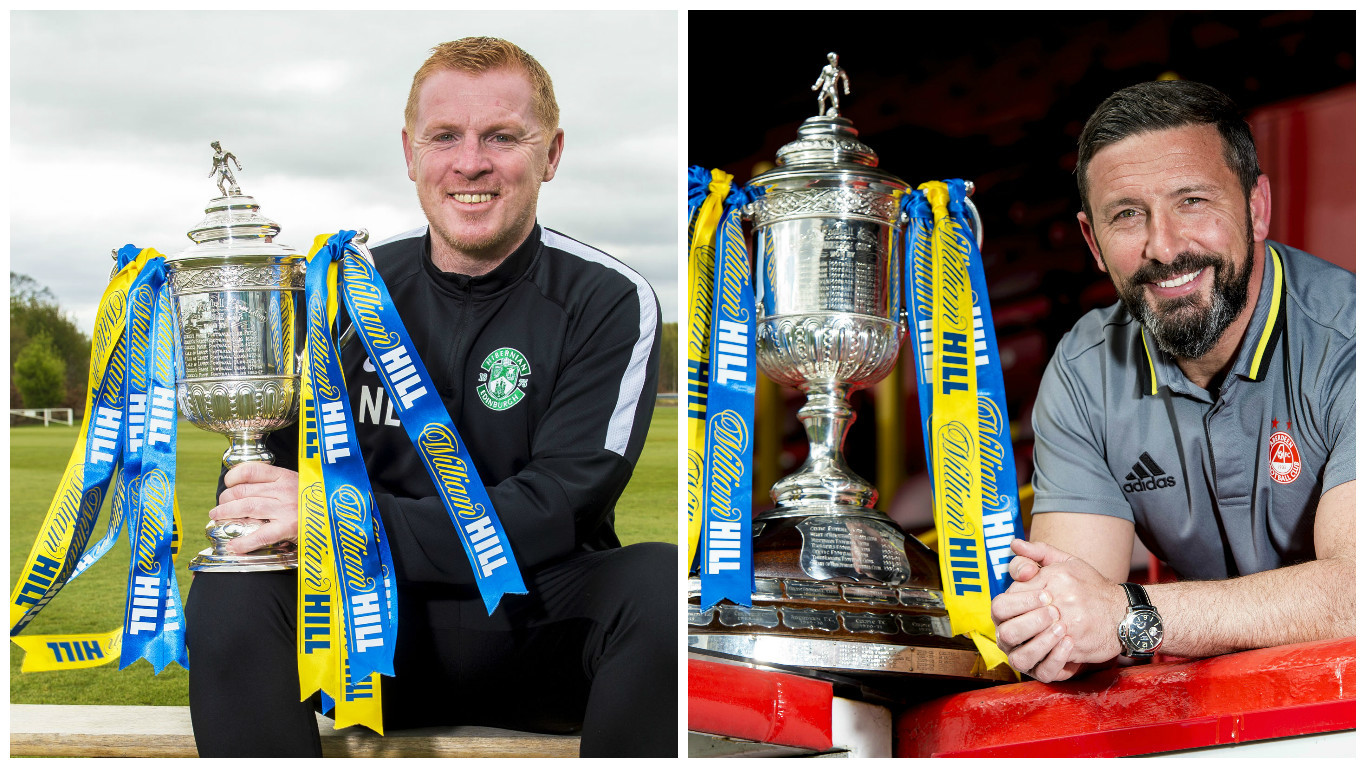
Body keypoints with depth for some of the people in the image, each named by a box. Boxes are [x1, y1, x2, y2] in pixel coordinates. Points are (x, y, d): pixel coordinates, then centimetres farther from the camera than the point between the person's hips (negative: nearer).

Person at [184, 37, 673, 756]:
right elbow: (262, 468, 7)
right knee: (230, 590, -26)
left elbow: (553, 515, -14)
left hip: (540, 622, -1)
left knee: (661, 583, -32)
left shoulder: (610, 301, -5)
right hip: (386, 624, 2)